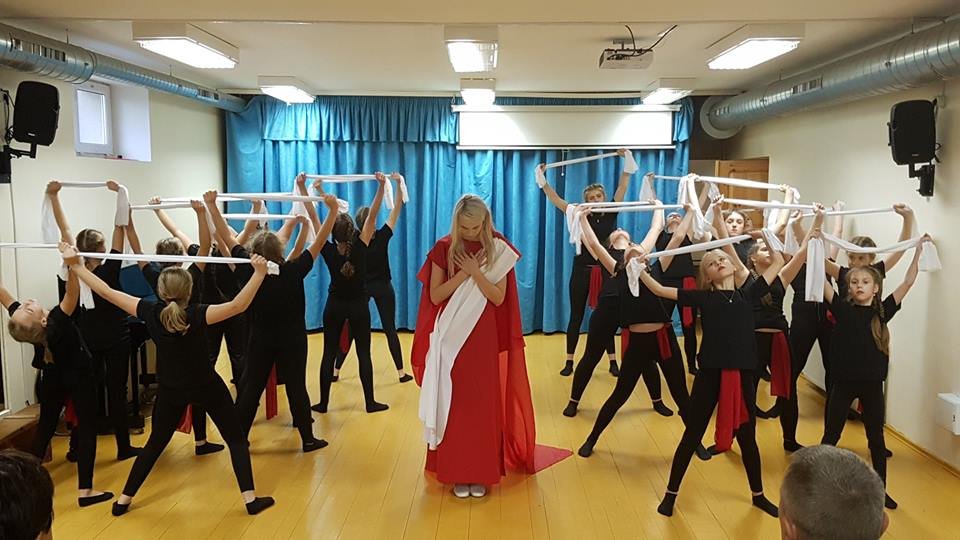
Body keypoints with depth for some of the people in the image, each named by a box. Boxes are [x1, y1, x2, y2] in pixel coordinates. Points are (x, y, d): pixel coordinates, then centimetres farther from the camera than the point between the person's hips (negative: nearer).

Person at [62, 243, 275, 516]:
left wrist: (75, 265, -4)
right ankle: (251, 499, 3)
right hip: (206, 386, -3)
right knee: (236, 439, 8)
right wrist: (259, 273, -36)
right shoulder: (197, 315, -26)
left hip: (170, 390, 3)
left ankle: (124, 500, 24)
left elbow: (106, 292, -11)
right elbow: (238, 305, -35)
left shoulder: (150, 312, -16)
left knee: (155, 443, 20)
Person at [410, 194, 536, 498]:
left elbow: (498, 298, -7)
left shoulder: (498, 249, -2)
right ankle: (456, 473, 13)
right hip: (451, 338, 0)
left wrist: (476, 271, -18)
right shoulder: (444, 248, -2)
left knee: (483, 405, 4)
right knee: (454, 405, 4)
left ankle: (482, 473, 14)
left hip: (484, 338, 0)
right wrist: (463, 274, -16)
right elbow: (435, 296, -6)